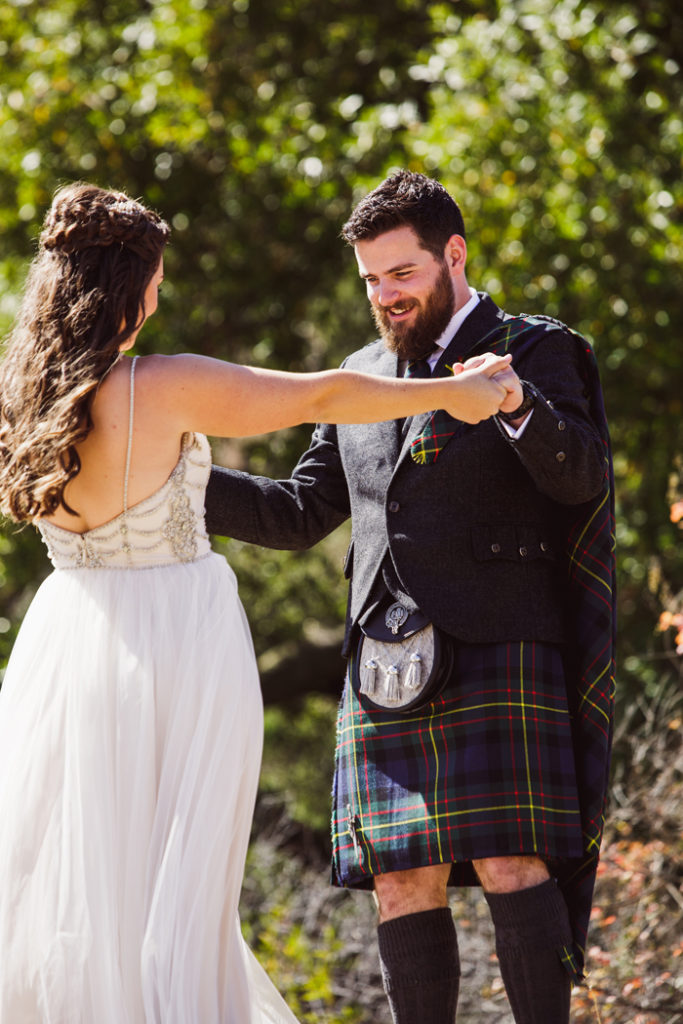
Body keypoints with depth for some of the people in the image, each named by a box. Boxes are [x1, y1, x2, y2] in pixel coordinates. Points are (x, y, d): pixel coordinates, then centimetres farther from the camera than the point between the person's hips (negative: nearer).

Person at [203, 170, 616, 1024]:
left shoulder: (534, 353, 3)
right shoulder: (360, 377, 19)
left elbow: (581, 476, -12)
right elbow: (300, 514, 21)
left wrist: (519, 408, -32)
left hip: (495, 658, -5)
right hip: (386, 667, 5)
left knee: (510, 865, -14)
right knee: (403, 887, 0)